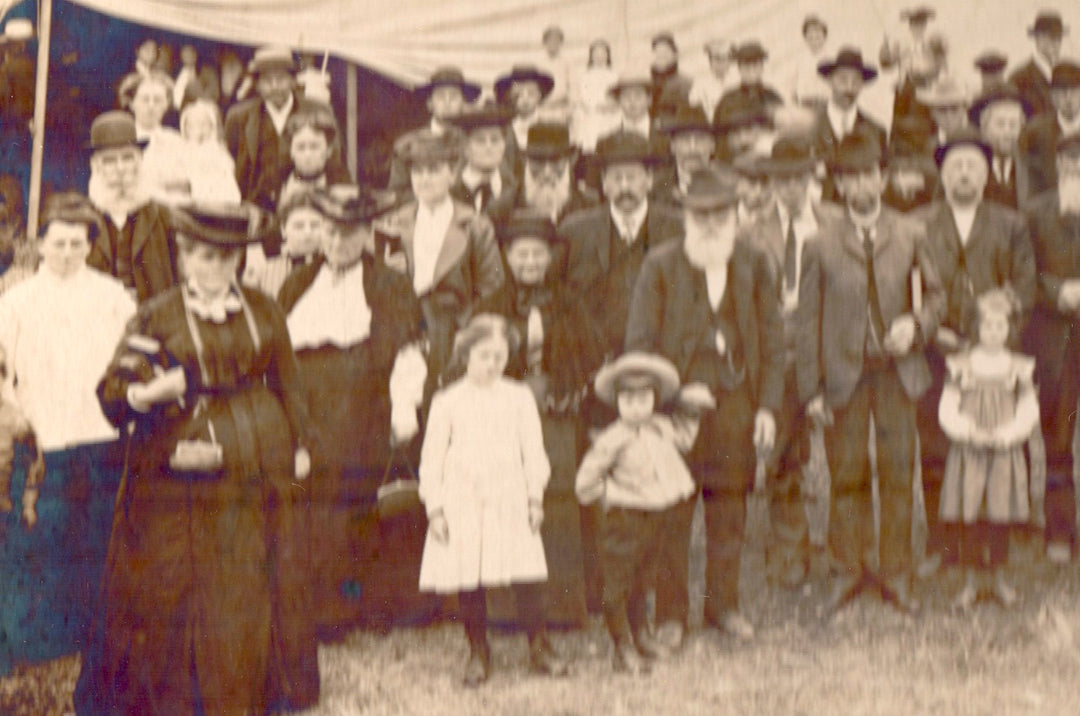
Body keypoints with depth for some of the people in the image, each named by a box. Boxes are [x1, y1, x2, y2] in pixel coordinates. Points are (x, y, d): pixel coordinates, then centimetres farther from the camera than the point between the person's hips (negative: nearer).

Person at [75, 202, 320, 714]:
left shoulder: (263, 312, 8)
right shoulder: (156, 318, -1)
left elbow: (287, 386, 15)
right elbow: (112, 396, -7)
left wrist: (301, 446, 8)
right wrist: (148, 392, -27)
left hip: (260, 473, 3)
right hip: (181, 475, -2)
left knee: (256, 592, 7)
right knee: (182, 596, -1)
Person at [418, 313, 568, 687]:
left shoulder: (519, 397, 7)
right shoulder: (447, 401, 3)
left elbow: (533, 449, 10)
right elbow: (432, 457, 5)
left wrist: (535, 497, 4)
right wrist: (434, 507, 0)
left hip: (510, 502, 1)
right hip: (463, 504, -1)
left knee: (527, 575, -3)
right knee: (468, 579, 2)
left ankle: (539, 648, 11)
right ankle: (478, 653, 16)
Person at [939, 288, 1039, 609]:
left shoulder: (1019, 368, 2)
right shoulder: (962, 365, 0)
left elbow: (1029, 411, 3)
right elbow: (947, 411, 0)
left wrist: (1008, 433, -13)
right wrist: (970, 431, -15)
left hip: (1005, 452, 1)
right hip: (969, 452, -1)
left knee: (1000, 515, 4)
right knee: (969, 516, 0)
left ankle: (1000, 579, 19)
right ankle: (971, 582, 11)